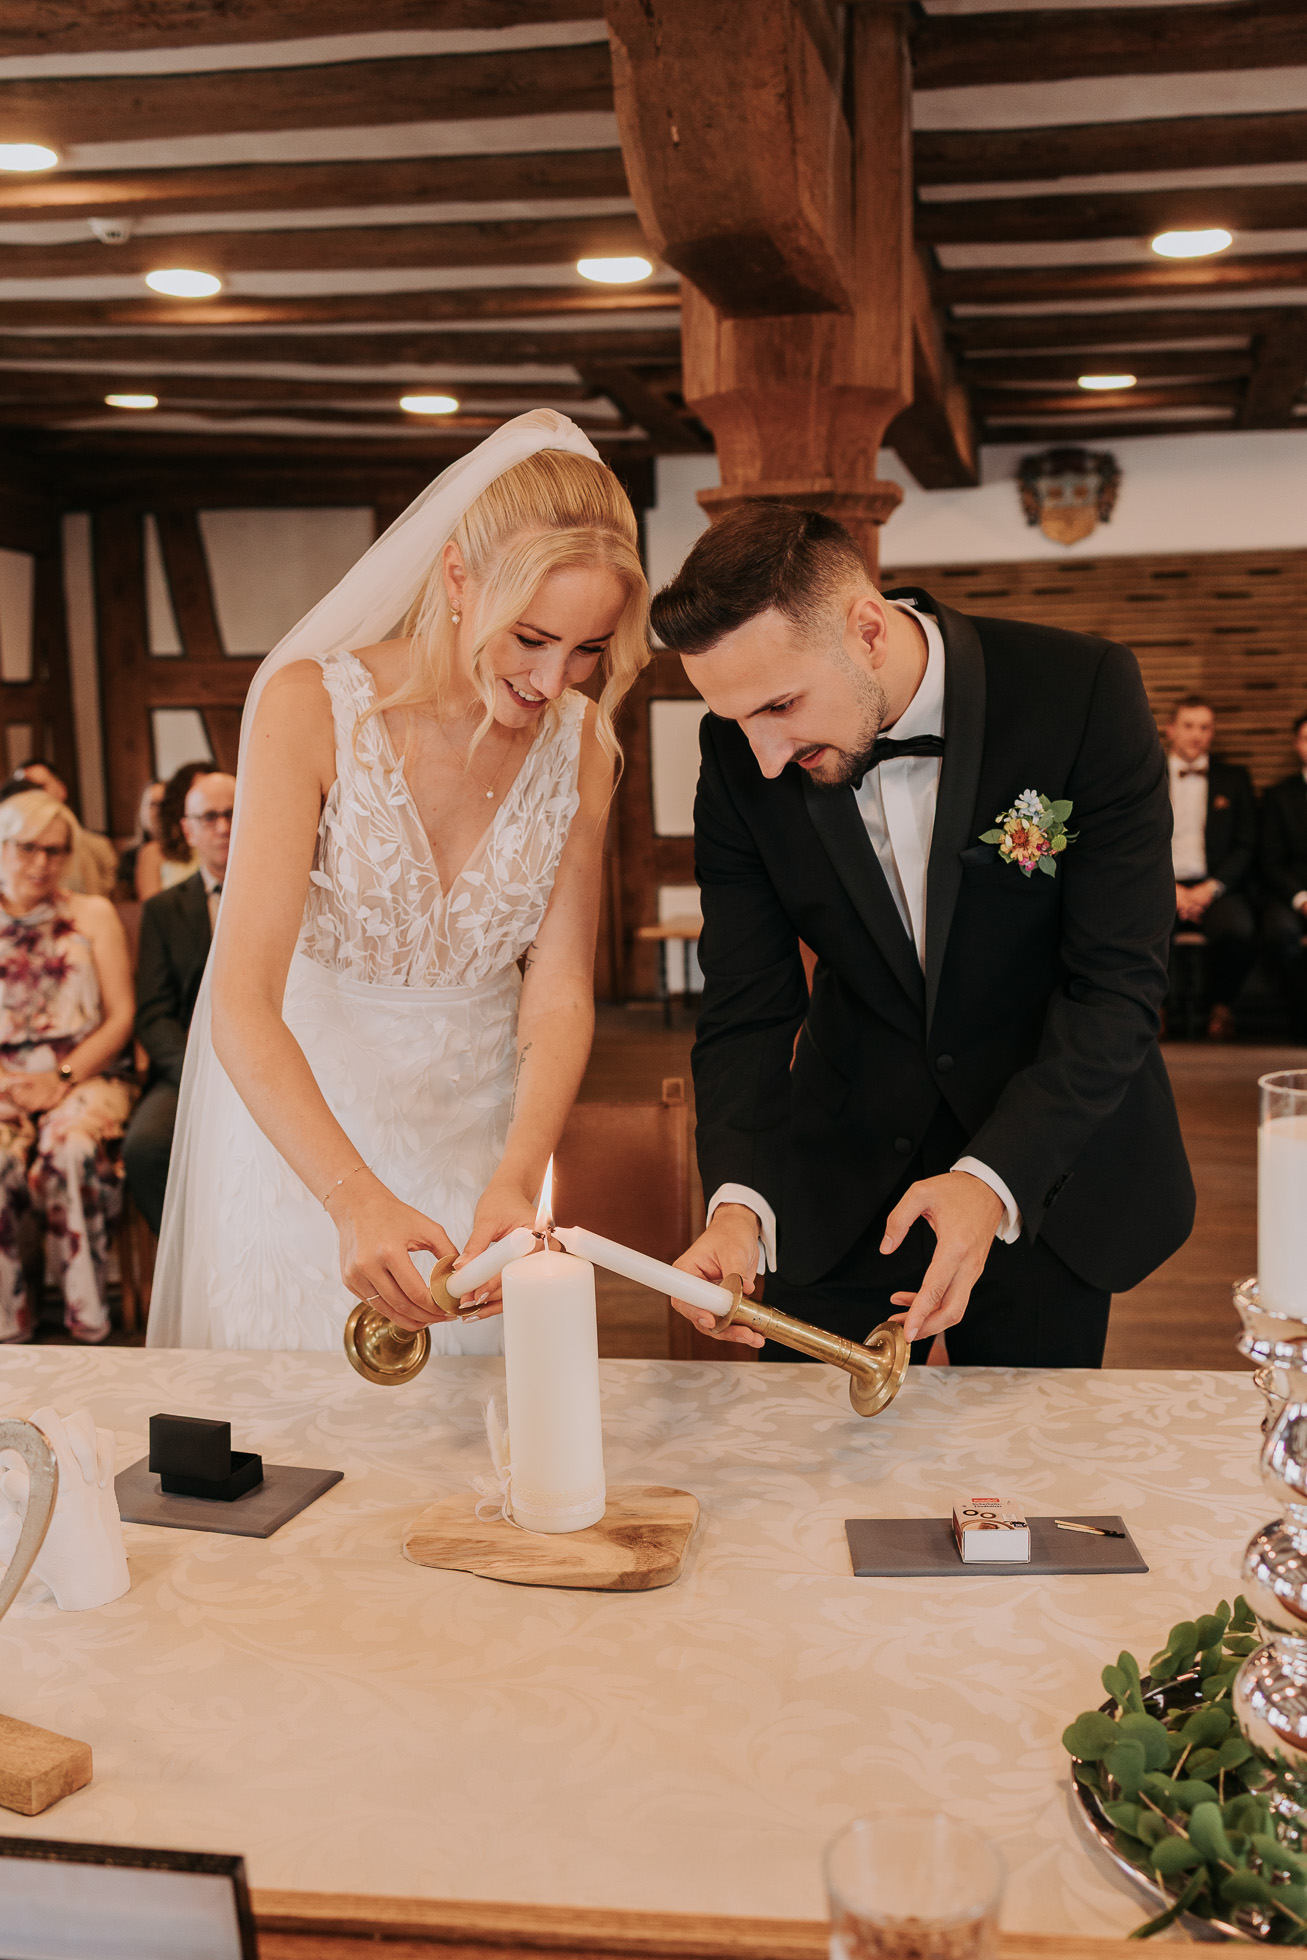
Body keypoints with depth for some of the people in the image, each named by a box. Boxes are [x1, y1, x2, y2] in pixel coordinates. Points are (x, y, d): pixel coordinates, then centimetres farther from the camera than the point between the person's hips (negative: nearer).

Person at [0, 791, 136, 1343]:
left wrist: (61, 1079, -10)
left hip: (82, 1078, -1)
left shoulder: (92, 915, 12)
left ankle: (88, 1323, -25)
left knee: (70, 1152, -34)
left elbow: (120, 1017, 4)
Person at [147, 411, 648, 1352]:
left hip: (477, 1125, 3)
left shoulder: (580, 743, -7)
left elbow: (559, 997, -11)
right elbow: (243, 1007, -27)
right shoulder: (311, 705, -20)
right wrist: (356, 1198, -42)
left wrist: (516, 1180, -29)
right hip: (302, 1118, -3)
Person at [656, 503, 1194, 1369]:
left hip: (1047, 1167, -1)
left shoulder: (1083, 691, -22)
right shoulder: (740, 758, -13)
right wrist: (738, 1201, -28)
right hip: (844, 1171, 2)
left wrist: (991, 1179, -33)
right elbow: (747, 1010, -11)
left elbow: (1117, 987, -21)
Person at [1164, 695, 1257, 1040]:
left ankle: (1220, 1007, -5)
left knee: (1239, 930, -33)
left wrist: (1211, 887, -7)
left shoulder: (1234, 779, 17)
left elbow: (1246, 846, 9)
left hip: (1215, 886, 1)